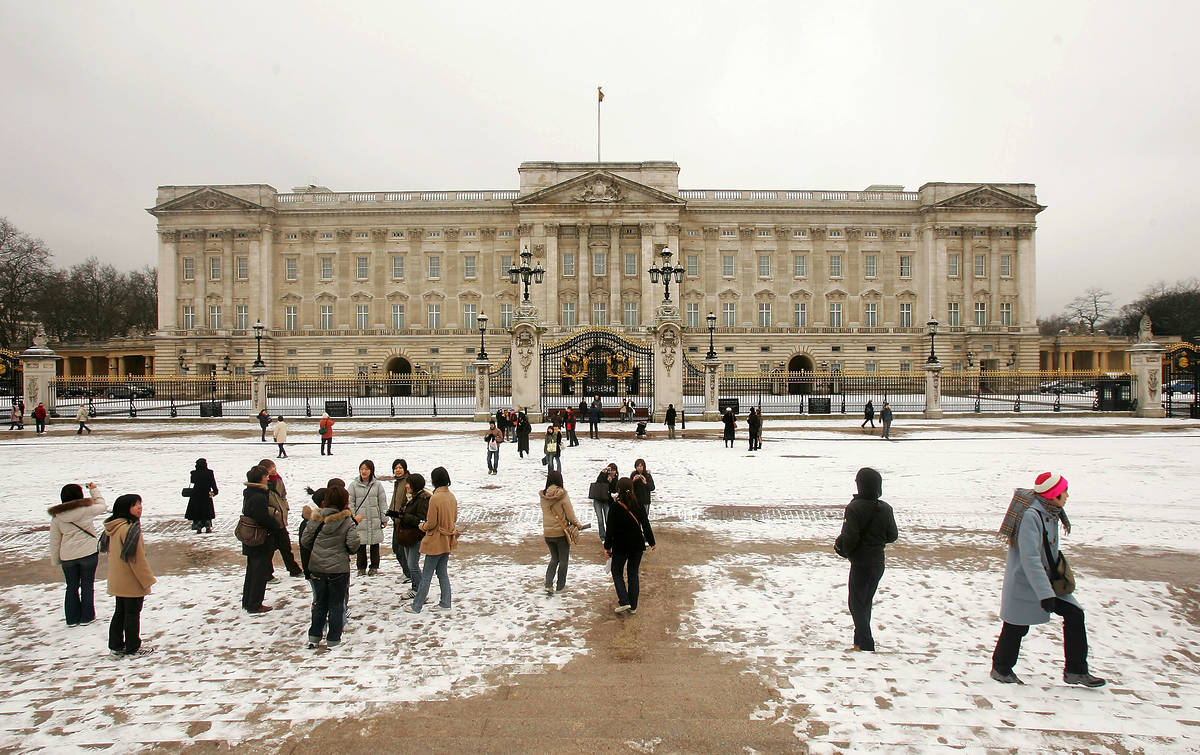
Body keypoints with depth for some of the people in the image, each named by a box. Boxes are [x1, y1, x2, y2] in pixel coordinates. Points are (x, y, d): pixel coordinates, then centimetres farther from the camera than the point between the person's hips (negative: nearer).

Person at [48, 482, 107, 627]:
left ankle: (72, 618, 21)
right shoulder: (87, 509, -12)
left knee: (71, 587, 16)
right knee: (87, 586, 10)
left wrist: (55, 560, 14)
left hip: (67, 557, 3)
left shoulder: (57, 516, -1)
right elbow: (103, 506, 9)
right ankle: (87, 617, 16)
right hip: (88, 553, -3)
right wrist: (94, 490, 17)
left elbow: (54, 541, 5)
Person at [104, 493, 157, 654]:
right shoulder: (130, 528, -23)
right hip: (131, 582, -9)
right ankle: (132, 647, 13)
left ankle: (116, 645, 27)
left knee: (120, 612, 19)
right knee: (132, 614, 3)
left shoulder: (114, 528, 6)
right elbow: (137, 558, -22)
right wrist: (147, 580, -14)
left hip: (117, 582, 9)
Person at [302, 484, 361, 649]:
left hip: (317, 567, 3)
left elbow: (304, 541, -1)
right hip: (338, 569, -3)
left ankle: (314, 637, 21)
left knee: (320, 602, 18)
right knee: (336, 604, 8)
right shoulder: (348, 521, -11)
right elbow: (353, 545, -16)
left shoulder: (318, 518, -3)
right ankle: (333, 639, 12)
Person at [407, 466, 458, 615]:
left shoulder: (435, 498, -21)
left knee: (426, 575, 2)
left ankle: (416, 606, 11)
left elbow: (431, 523, -17)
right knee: (442, 573, 16)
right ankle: (445, 604, 20)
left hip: (436, 542, -7)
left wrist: (423, 526, 2)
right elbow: (454, 518, 12)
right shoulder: (452, 497, 2)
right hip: (448, 541, 7)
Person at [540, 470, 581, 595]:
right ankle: (560, 586, 22)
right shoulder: (563, 496, -17)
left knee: (554, 559, 19)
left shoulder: (543, 496, -5)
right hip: (561, 532, -4)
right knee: (563, 560, 15)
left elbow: (545, 513, 5)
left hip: (547, 533, 4)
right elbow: (570, 516, -13)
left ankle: (548, 584, 4)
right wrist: (577, 524, 4)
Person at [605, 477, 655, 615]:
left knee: (617, 573, 13)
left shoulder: (615, 507, -16)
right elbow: (646, 525, 2)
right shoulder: (638, 506, -5)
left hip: (621, 546, -3)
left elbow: (611, 529, -12)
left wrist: (607, 547, -2)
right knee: (633, 574, 13)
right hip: (637, 545, 3)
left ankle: (624, 602, -1)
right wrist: (651, 542, 13)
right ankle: (633, 607, 16)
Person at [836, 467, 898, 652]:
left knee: (856, 603, 4)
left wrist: (842, 549, -2)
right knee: (866, 601, 18)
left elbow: (849, 537, -21)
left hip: (861, 563, -6)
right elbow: (892, 536, 5)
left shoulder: (854, 508, -18)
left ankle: (865, 644, -1)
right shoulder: (886, 509, -1)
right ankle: (861, 640, 26)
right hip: (878, 562, 6)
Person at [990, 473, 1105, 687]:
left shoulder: (1050, 511, 1)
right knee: (1017, 627, 5)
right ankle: (1001, 669, 25)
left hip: (1047, 578, 9)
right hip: (1024, 581, -9)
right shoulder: (1031, 515, -28)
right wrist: (1045, 594, -33)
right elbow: (1030, 559, -31)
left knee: (1074, 614, 3)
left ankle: (1075, 671, 12)